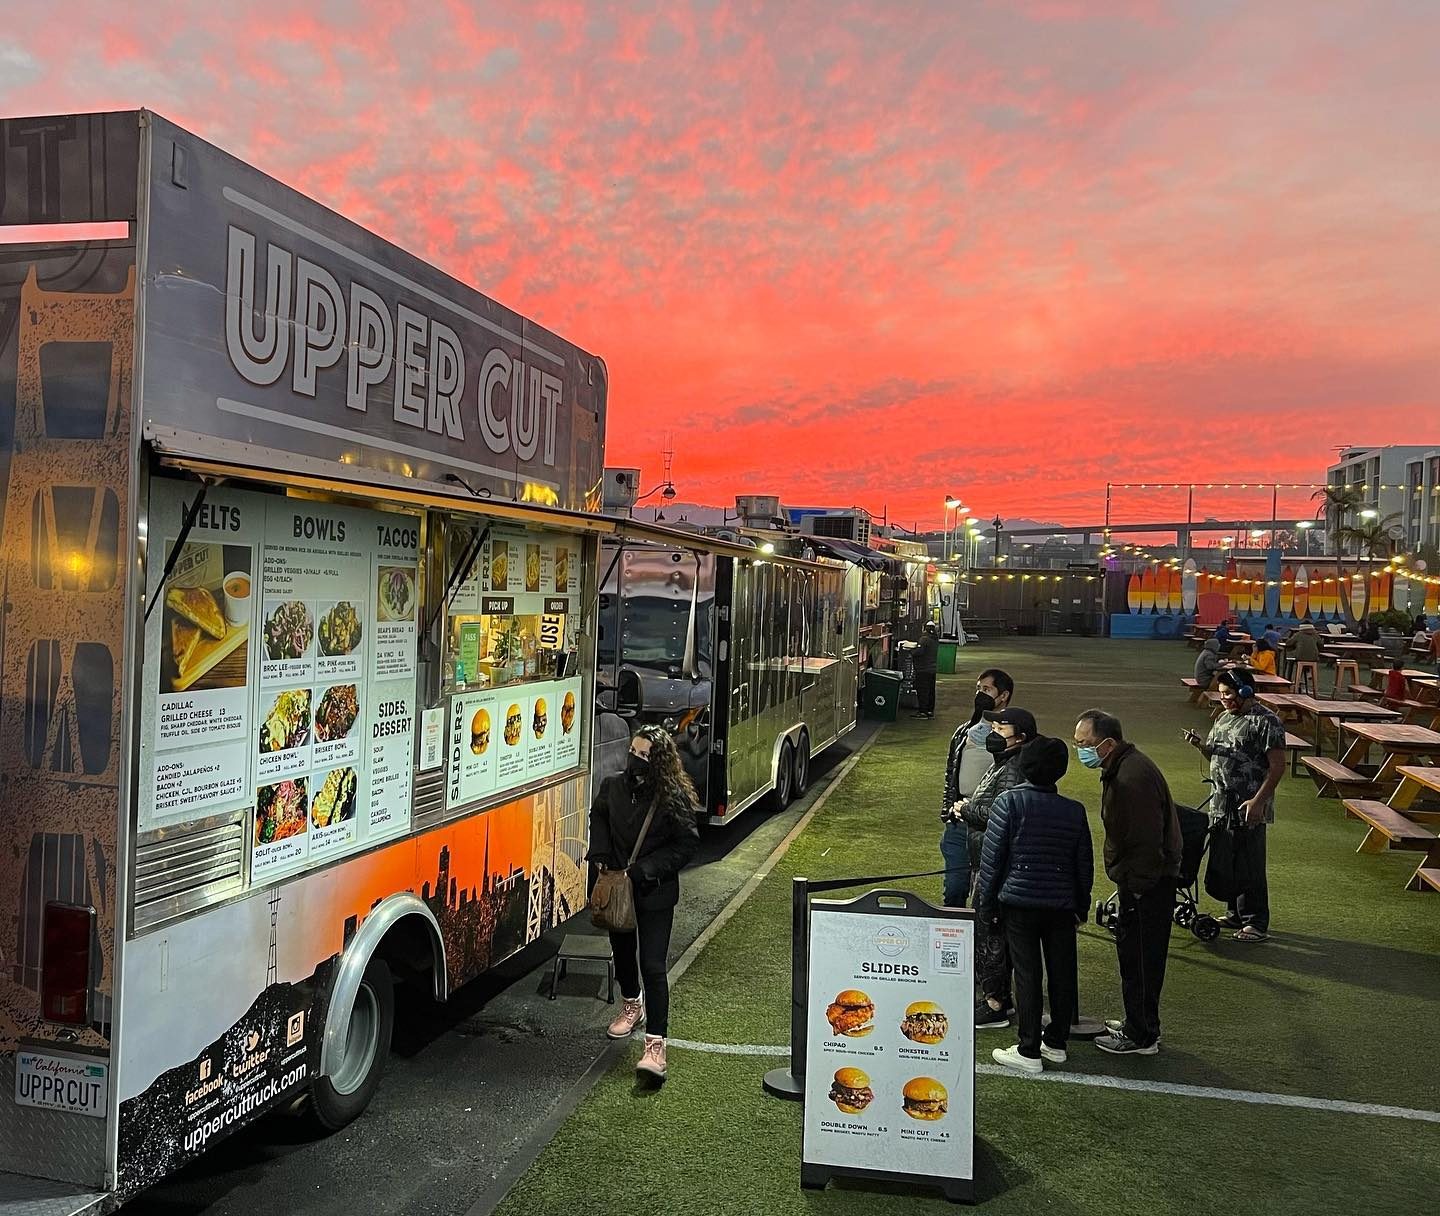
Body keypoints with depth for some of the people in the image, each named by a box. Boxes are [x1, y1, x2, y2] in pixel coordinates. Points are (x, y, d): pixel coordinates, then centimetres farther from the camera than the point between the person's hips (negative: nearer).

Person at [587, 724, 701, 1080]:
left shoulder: (674, 797, -18)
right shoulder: (613, 787, -6)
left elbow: (687, 844, -12)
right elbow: (598, 817, 15)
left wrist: (646, 869, -19)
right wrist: (601, 854, 1)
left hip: (655, 893, -5)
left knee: (652, 966, -8)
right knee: (622, 951, 23)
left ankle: (656, 1044, -6)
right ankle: (632, 1006, 49)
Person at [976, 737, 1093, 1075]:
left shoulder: (1009, 801, -9)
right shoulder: (1074, 810, 2)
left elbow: (992, 857, -9)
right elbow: (1084, 864, 9)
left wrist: (986, 903, -1)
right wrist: (1082, 905, 20)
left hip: (1020, 901, -3)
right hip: (1062, 905, 3)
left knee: (1027, 974, 2)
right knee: (1062, 973, 13)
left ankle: (1029, 1051, 7)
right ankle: (1056, 1043, 25)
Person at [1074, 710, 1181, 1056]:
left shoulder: (1134, 776, -26)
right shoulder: (1120, 768, 9)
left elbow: (1146, 841, -26)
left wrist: (1135, 887, -19)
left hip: (1148, 884, -11)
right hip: (1136, 879, 11)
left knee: (1141, 958, -1)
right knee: (1129, 947, 20)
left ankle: (1141, 1037, 11)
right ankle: (1136, 1022, 34)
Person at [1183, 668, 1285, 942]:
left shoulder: (1266, 721, -12)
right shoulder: (1224, 718, 14)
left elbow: (1278, 765, -15)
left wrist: (1258, 801, -20)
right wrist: (1201, 745, 1)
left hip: (1249, 807, -8)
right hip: (1222, 803, 8)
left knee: (1250, 865, -1)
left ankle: (1256, 923, 9)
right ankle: (1237, 914, 27)